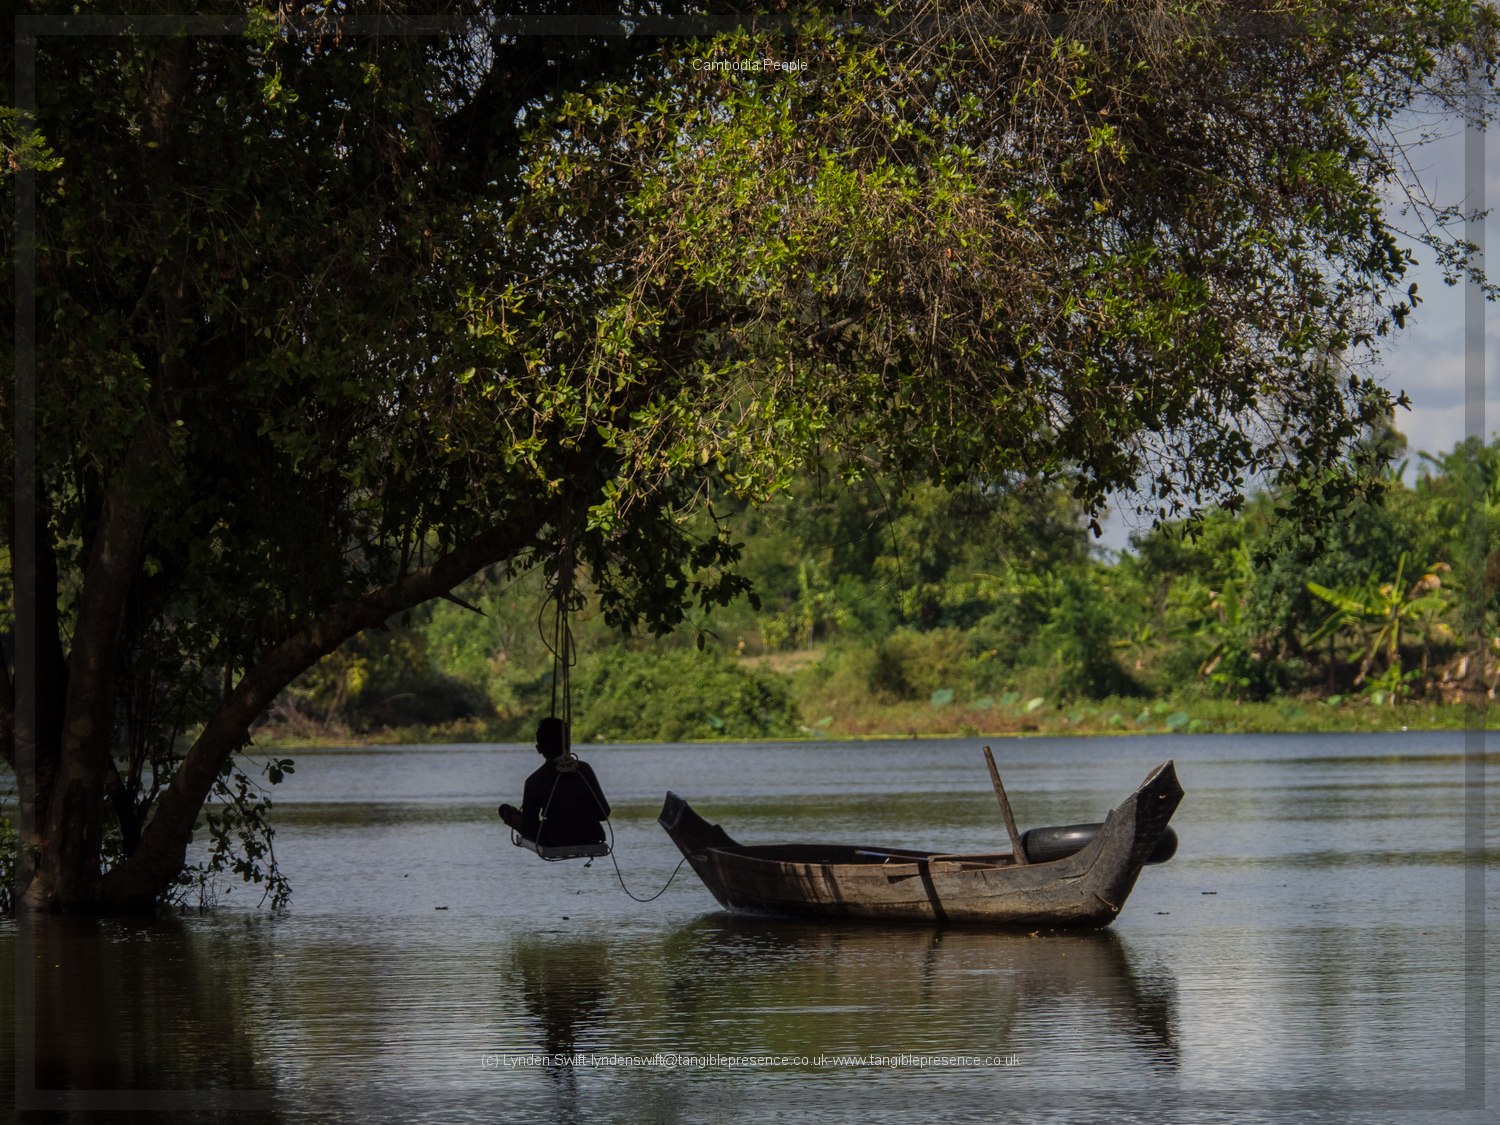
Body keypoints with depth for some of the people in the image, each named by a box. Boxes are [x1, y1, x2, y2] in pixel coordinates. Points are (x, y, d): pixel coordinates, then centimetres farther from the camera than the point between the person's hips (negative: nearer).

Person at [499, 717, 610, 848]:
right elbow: (604, 813, -3)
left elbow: (529, 830, -10)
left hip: (555, 844, -3)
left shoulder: (534, 781, -12)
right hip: (591, 839, 3)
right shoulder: (584, 769, -6)